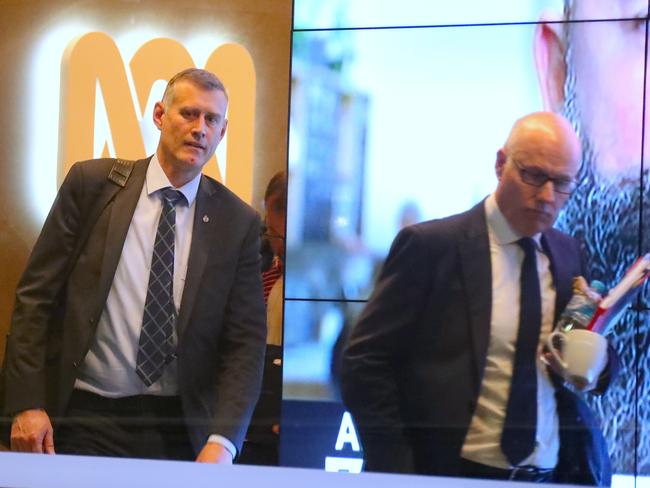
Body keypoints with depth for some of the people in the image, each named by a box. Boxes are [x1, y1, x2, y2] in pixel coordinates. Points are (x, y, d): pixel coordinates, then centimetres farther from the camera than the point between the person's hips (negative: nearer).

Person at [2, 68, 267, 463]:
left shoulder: (238, 223, 1)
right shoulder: (91, 183, -1)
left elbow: (246, 340, -2)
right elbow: (36, 294, -1)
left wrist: (221, 443, -15)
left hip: (179, 427, 1)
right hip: (85, 418, -1)